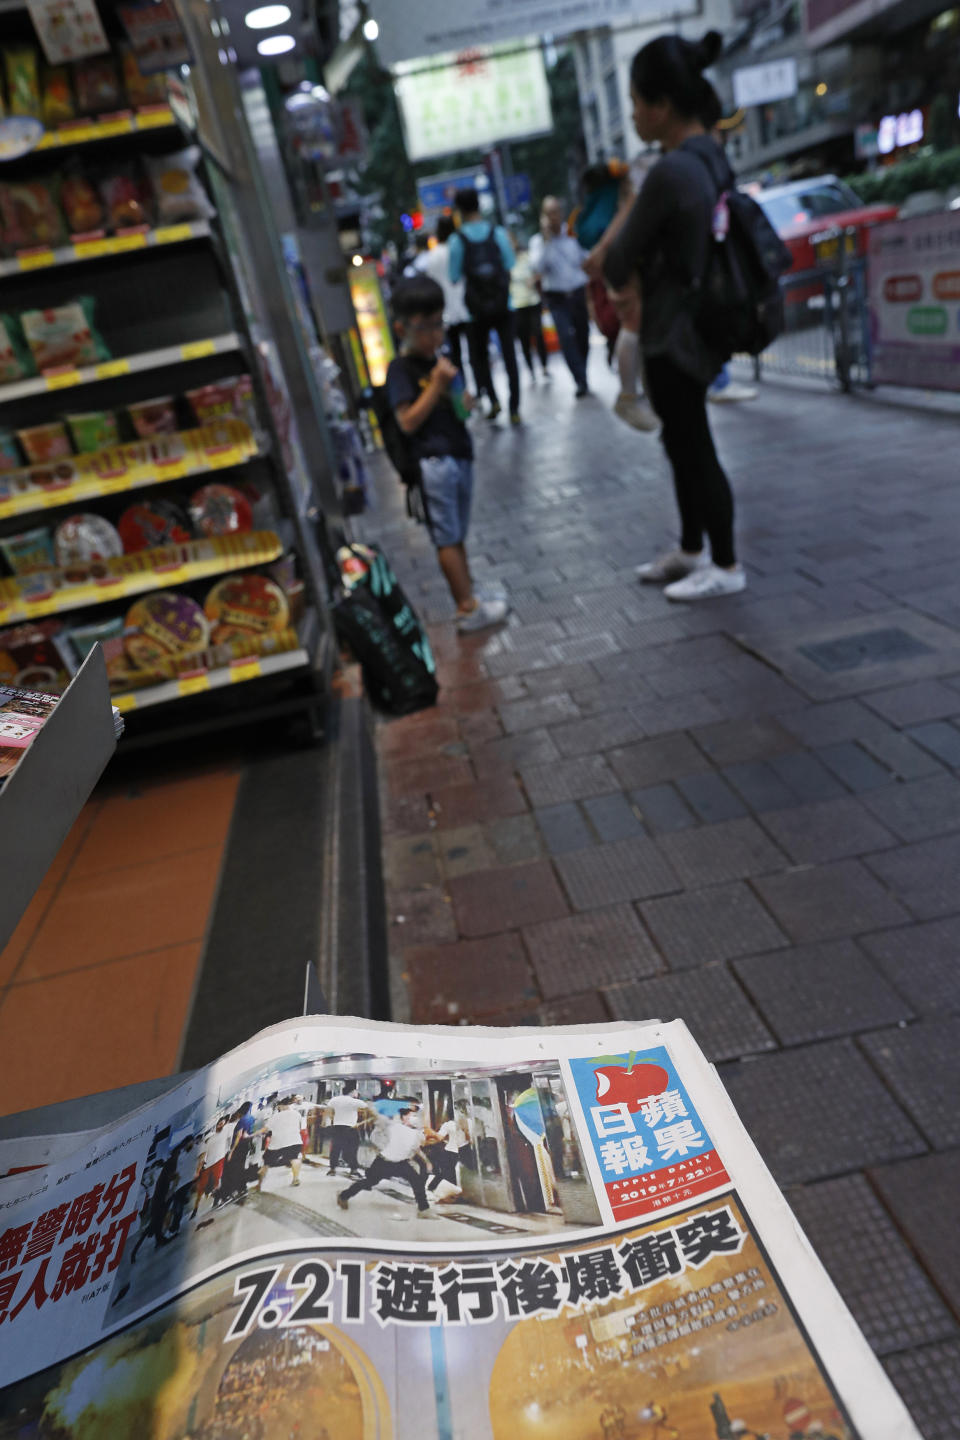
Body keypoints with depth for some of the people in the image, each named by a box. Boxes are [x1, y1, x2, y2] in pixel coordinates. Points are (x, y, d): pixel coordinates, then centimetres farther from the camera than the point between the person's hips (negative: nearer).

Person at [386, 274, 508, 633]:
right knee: (448, 538, -3)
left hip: (460, 455, 8)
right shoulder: (400, 369, -7)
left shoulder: (440, 361, 15)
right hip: (432, 462, -7)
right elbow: (408, 422, -15)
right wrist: (436, 385, -18)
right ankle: (468, 609, 1)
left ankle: (469, 594, 25)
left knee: (456, 535, 16)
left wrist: (464, 401, 5)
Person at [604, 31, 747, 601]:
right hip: (701, 321, 9)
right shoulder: (712, 157, 8)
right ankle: (691, 550, 31)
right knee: (684, 442, 18)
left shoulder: (669, 172, -20)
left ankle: (726, 566, 12)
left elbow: (619, 264, -14)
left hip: (675, 332, -9)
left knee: (694, 448, 0)